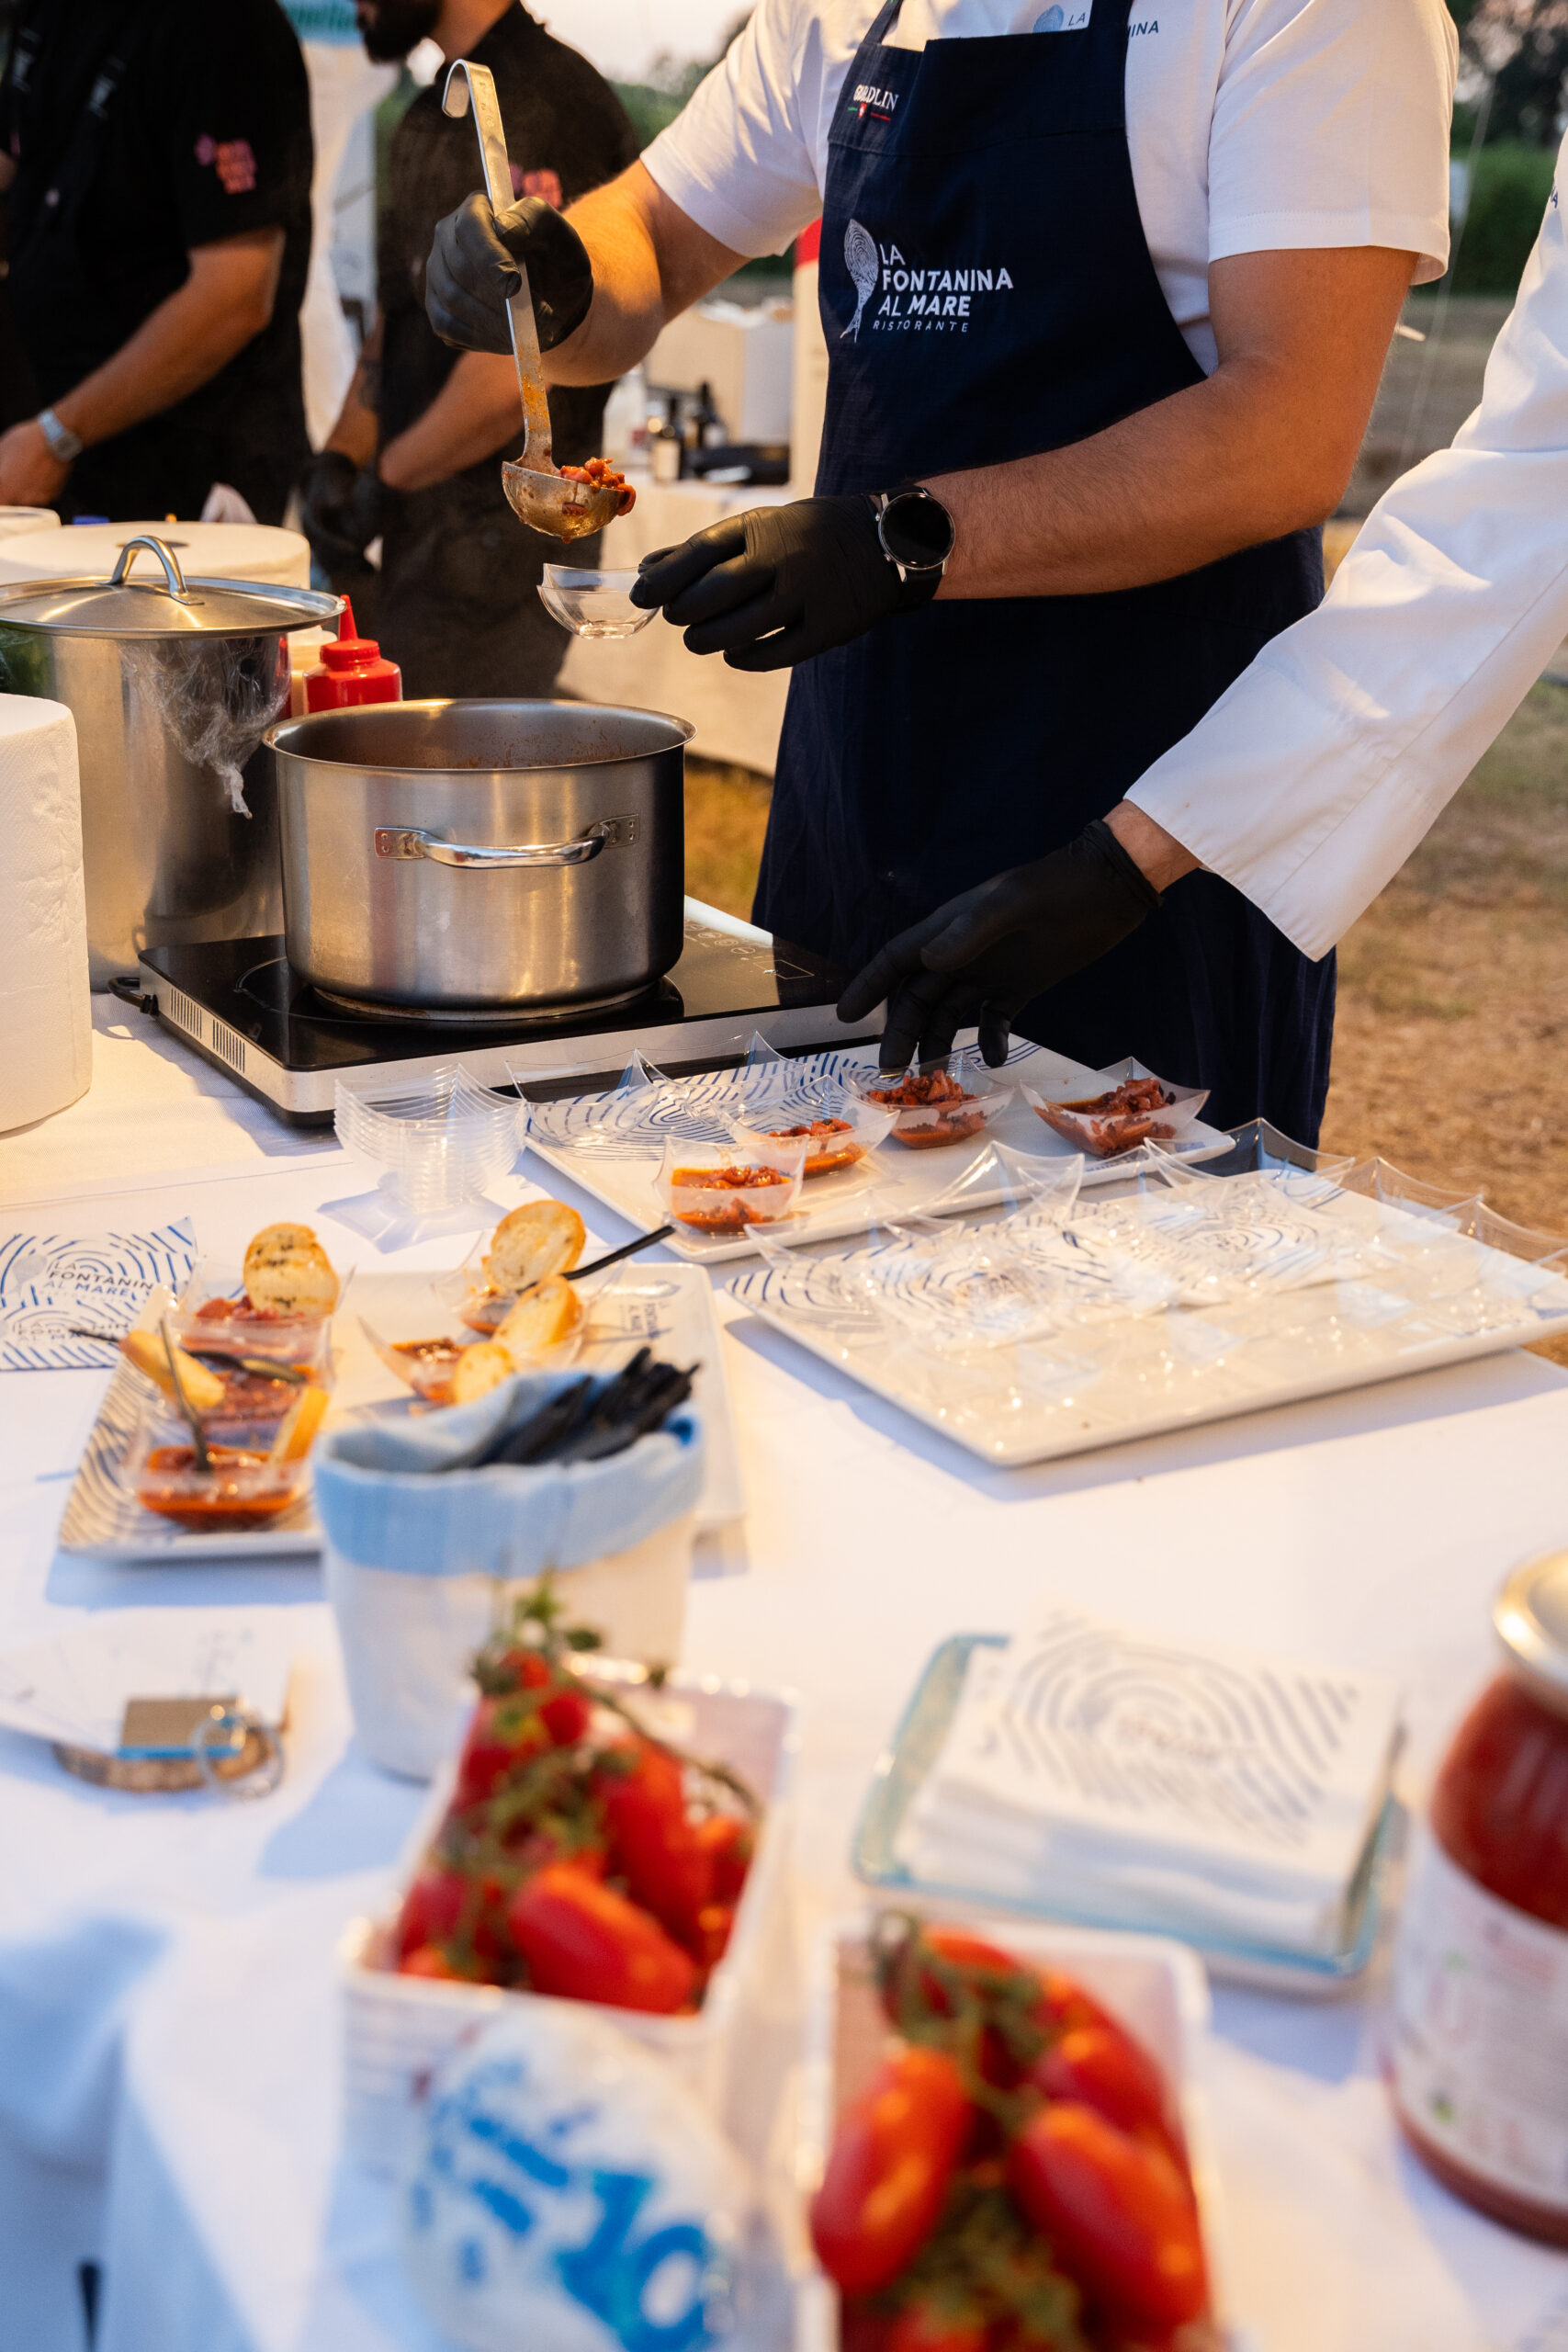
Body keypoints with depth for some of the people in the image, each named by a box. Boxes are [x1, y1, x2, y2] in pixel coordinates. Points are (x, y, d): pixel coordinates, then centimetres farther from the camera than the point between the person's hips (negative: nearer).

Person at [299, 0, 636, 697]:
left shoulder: (545, 102, -14)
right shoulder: (434, 114, 17)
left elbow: (516, 364, -22)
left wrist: (384, 477, -11)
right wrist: (339, 456, 6)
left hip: (493, 547, -9)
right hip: (424, 535, 9)